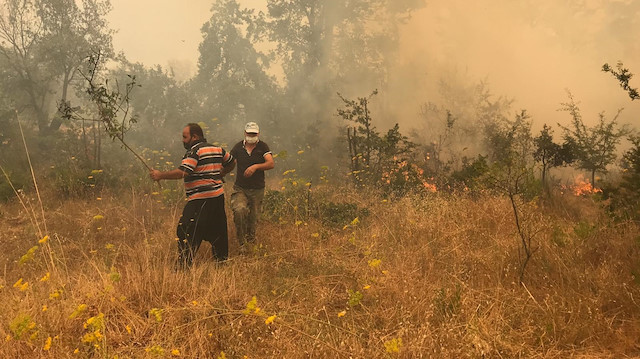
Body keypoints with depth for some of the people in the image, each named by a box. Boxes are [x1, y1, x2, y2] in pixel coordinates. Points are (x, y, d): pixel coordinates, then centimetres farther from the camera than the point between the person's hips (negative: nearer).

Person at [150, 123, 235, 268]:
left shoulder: (194, 151, -11)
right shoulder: (217, 149, 14)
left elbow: (182, 172, -23)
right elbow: (231, 162, 27)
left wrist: (160, 175, -16)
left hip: (201, 200, -9)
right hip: (218, 196, 9)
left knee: (185, 232, -6)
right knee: (217, 231, 19)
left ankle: (184, 266, -7)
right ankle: (222, 260, 28)